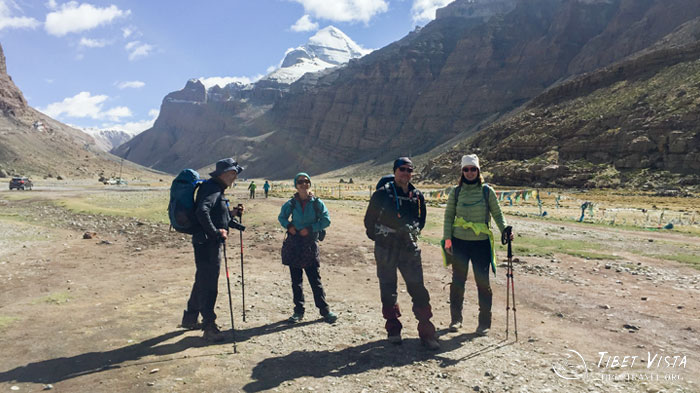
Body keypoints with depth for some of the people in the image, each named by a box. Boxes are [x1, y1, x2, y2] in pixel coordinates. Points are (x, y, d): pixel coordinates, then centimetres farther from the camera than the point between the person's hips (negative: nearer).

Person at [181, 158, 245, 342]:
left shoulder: (217, 189, 17)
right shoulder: (212, 188, -16)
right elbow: (202, 212, -32)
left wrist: (232, 213, 8)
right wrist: (215, 232, -26)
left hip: (210, 243, 11)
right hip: (207, 243, -11)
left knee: (203, 281, 21)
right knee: (209, 285, -4)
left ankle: (190, 318, 36)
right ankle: (209, 327, 3)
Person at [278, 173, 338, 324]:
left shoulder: (317, 203, -2)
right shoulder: (291, 203, 2)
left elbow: (326, 220, -4)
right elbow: (281, 217, 16)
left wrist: (310, 229, -13)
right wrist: (288, 226, -4)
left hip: (310, 245, -2)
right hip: (293, 245, 2)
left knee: (315, 279, 1)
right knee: (296, 280, 8)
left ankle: (324, 309, 11)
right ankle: (298, 310, 19)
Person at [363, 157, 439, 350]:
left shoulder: (417, 196, 8)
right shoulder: (382, 193, -3)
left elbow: (421, 219, 23)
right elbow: (369, 219, 6)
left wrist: (414, 231, 12)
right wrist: (378, 237, 6)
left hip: (409, 247, 2)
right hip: (386, 249, -2)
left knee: (418, 289, -3)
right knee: (388, 291, 6)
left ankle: (426, 332, 6)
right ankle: (393, 329, 21)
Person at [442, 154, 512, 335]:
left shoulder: (487, 191, 2)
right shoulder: (456, 192, 4)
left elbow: (497, 213, 6)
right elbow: (448, 216, 6)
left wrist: (505, 230, -11)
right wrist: (447, 238, -3)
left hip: (481, 242, -1)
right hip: (459, 241, 1)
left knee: (483, 282, 2)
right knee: (457, 281, 8)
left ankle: (484, 322, 15)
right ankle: (456, 319, 23)